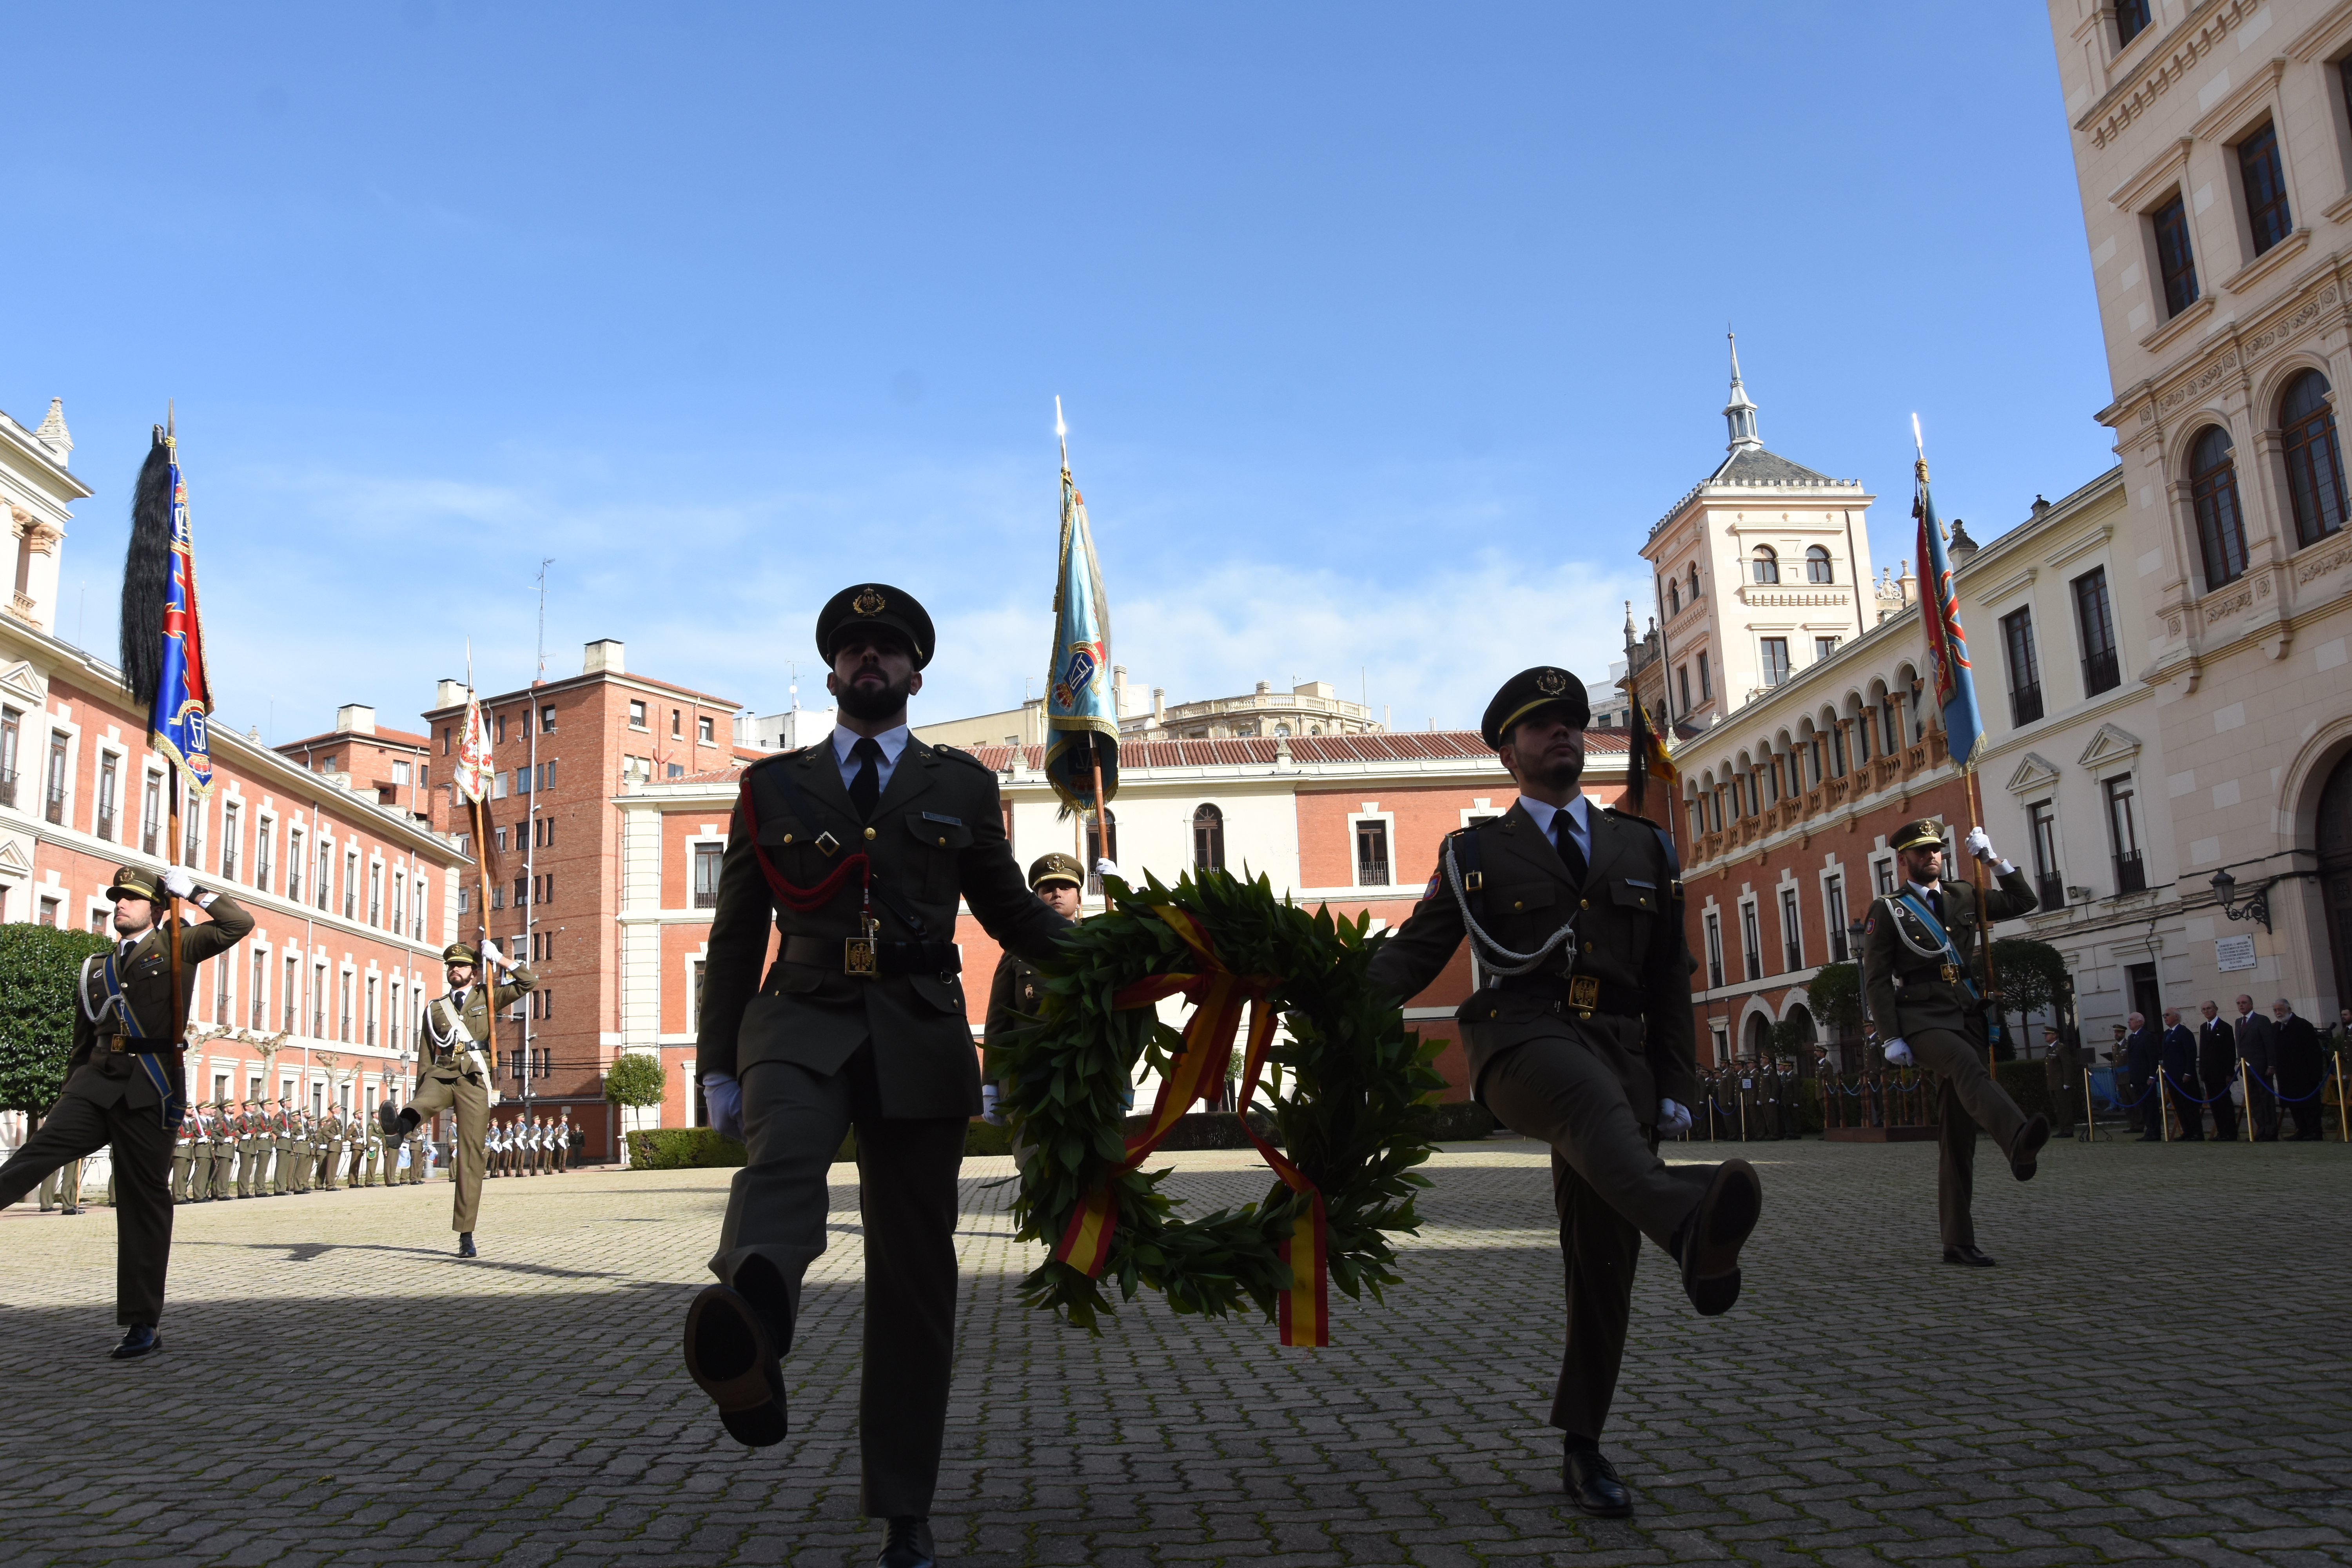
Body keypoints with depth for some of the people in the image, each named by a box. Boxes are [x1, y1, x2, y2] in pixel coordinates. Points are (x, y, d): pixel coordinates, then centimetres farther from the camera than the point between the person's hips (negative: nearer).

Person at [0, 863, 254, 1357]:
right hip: (96, 1084, 4)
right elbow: (83, 1042, 21)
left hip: (150, 1092, -4)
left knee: (145, 1201, -1)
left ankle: (143, 1325, 4)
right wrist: (68, 1101, 19)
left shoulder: (176, 947, 10)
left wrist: (191, 892, -1)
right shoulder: (95, 969, 19)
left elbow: (239, 923, -4)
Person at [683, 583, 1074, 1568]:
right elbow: (736, 932, 14)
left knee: (913, 1272, 2)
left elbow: (1009, 910, 18)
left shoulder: (963, 785, 14)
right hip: (801, 1015, -1)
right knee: (782, 1155, -34)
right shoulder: (773, 784, 14)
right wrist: (717, 1064, 8)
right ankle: (746, 1344, -64)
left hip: (919, 1032, 1)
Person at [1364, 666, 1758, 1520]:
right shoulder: (1476, 854, 13)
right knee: (1593, 1097, -39)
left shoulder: (1643, 847, 20)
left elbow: (1669, 979, 20)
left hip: (1620, 1057, 4)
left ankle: (1582, 1450, 15)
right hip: (1521, 1044, -3)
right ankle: (1695, 1234, -68)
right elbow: (1414, 952, 9)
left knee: (1603, 1258, 1)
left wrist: (1674, 1088, 11)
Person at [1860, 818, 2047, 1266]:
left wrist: (1992, 859, 10)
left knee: (1959, 1134, 3)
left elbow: (2023, 902, 21)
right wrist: (1892, 1038, -10)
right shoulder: (1886, 910, 6)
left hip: (1967, 1019, 5)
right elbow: (1876, 979, -1)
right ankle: (2019, 1143, -65)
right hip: (1922, 1020, -5)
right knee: (1970, 1071, -37)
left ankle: (1958, 1242, 5)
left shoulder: (1963, 897, 20)